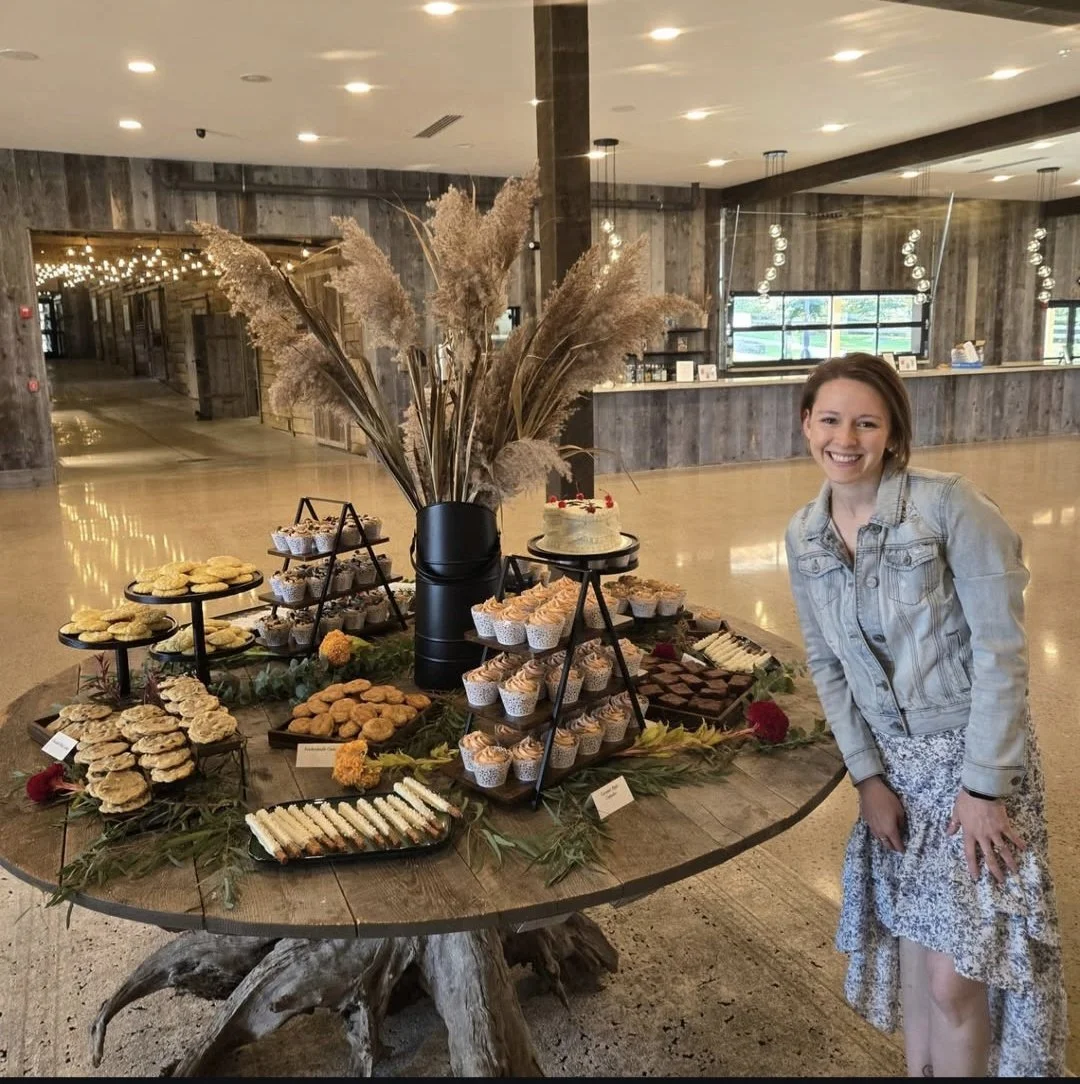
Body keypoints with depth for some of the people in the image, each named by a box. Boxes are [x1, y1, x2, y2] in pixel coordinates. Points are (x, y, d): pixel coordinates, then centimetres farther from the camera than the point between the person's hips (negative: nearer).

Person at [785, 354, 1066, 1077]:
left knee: (953, 976, 0)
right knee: (911, 956, 15)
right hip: (893, 764, 5)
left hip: (977, 756, -4)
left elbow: (1002, 650, -17)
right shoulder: (804, 536, -2)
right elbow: (826, 664, 4)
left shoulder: (950, 506, -19)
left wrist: (981, 786, -16)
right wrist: (867, 774, -1)